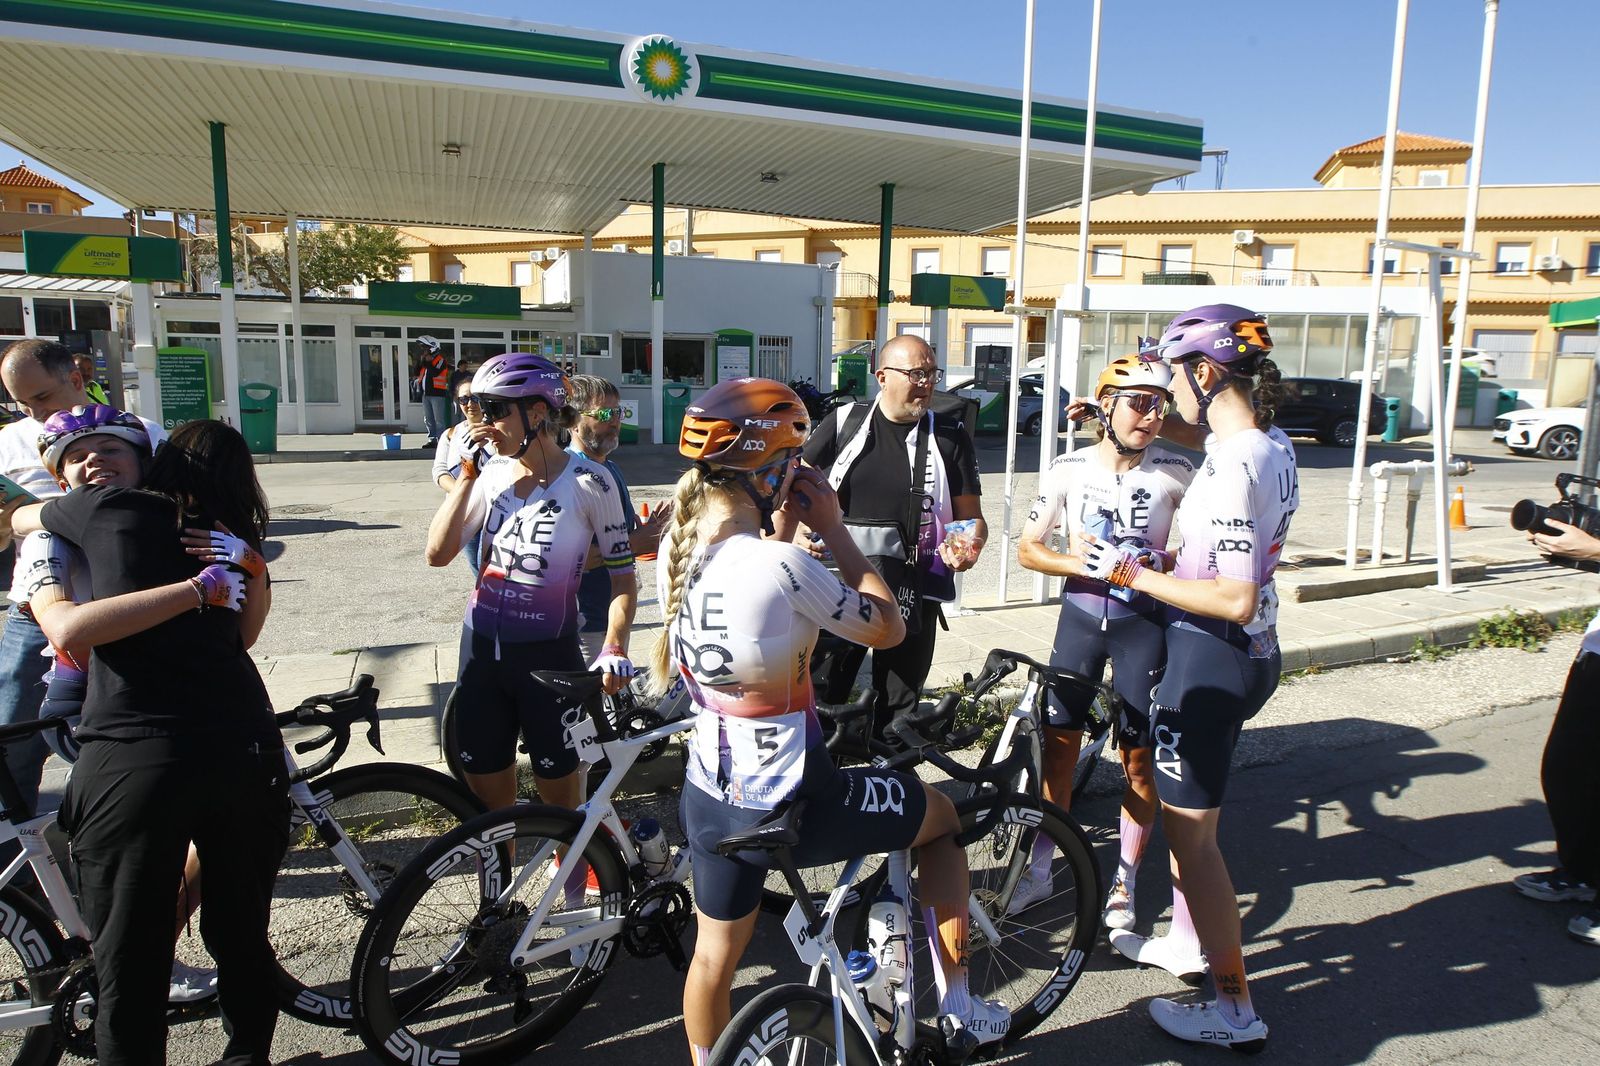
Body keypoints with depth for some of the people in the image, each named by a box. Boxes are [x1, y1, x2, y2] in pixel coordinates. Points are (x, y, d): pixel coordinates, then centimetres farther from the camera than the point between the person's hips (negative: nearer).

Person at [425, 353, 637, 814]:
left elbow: (622, 572, -7)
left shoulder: (588, 480, -11)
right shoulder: (493, 476, 3)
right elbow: (438, 553, -6)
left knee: (561, 797, 10)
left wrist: (614, 648, -20)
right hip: (482, 650, 4)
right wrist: (467, 473, -9)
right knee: (487, 796, 15)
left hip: (549, 655, -4)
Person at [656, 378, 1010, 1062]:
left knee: (715, 954, 27)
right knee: (945, 814, 20)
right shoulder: (780, 564, -28)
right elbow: (888, 628, -13)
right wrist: (833, 528, -9)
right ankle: (957, 1007, 31)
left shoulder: (677, 548, -4)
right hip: (792, 804, -6)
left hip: (709, 798, 7)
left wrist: (791, 527, 5)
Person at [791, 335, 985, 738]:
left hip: (911, 593, 0)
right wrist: (797, 533, -9)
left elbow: (972, 516, 3)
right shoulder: (844, 422, 3)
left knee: (898, 708, 10)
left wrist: (970, 547, -18)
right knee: (818, 699, 8)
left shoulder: (950, 437, 1)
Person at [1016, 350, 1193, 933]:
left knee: (1139, 757, 5)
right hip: (1080, 615, 1)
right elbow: (1028, 547, -1)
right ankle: (1041, 869, 25)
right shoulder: (1069, 468, -4)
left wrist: (1156, 563, -15)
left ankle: (1124, 882, 24)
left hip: (1145, 622, -1)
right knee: (1059, 742, 8)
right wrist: (1081, 564, -17)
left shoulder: (1175, 472, -7)